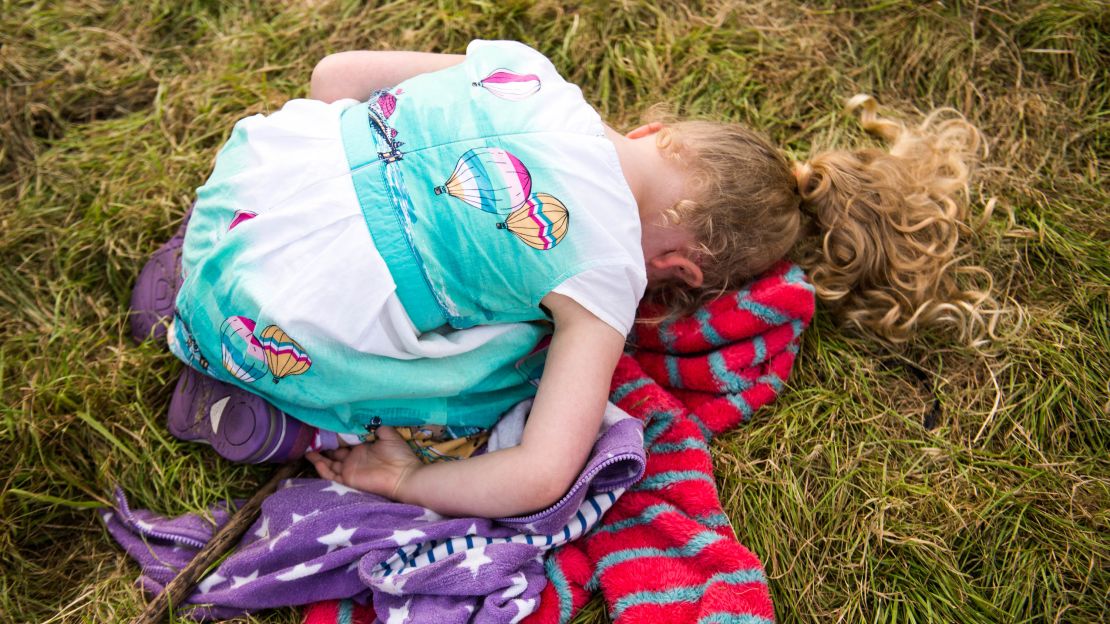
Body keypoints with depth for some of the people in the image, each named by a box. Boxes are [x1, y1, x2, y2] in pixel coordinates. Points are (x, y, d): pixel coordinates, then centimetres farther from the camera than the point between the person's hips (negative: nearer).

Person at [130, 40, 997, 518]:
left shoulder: (521, 65, 2)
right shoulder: (607, 272, -11)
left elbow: (334, 73, 11)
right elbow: (541, 476, -16)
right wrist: (404, 482, -2)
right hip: (274, 334, -6)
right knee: (529, 364, 8)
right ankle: (286, 421, 4)